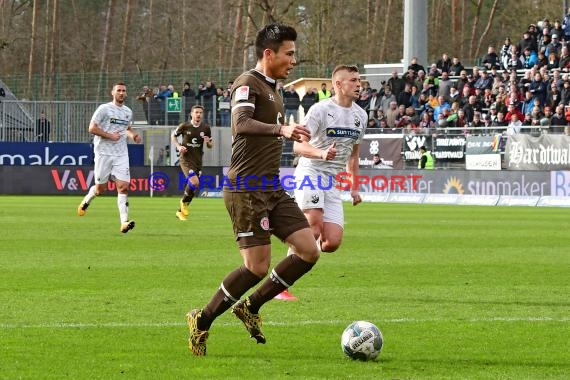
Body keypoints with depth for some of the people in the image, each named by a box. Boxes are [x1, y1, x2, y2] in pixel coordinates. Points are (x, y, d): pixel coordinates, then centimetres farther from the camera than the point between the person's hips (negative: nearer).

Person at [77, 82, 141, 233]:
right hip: (104, 152, -4)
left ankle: (124, 222, -16)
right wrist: (110, 135, -16)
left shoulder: (128, 112, 13)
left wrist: (132, 136, 8)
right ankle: (86, 201, 38)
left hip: (121, 154, 4)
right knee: (100, 188, 4)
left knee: (123, 187, -11)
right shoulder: (104, 109, -5)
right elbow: (92, 128, -9)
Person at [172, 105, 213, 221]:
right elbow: (174, 136, 11)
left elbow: (210, 146, 11)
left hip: (198, 161, 4)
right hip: (186, 158, -4)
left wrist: (208, 142, -13)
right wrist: (178, 146, -6)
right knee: (194, 182, -25)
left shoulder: (206, 128, 2)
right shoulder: (184, 126, -5)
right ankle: (184, 202, 2)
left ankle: (180, 211, 24)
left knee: (193, 188, 7)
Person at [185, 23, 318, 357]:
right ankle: (203, 321, 6)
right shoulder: (248, 83, -10)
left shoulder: (273, 89, 20)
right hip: (247, 189, -9)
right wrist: (282, 130, -43)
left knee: (309, 251, -3)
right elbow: (241, 124, -29)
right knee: (258, 266, -12)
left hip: (272, 189, 9)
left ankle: (250, 307, 11)